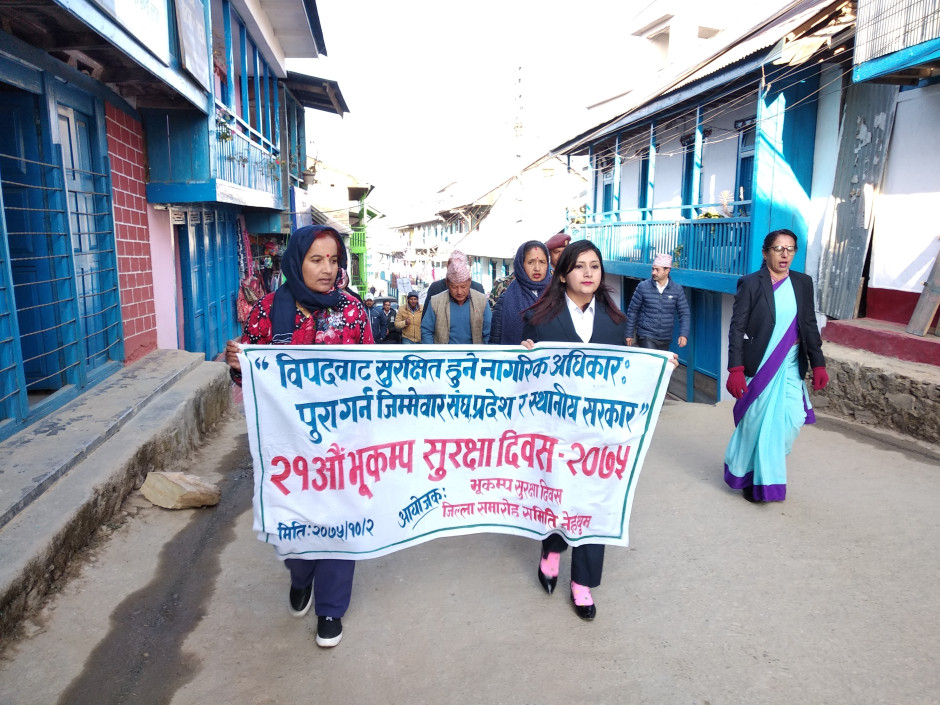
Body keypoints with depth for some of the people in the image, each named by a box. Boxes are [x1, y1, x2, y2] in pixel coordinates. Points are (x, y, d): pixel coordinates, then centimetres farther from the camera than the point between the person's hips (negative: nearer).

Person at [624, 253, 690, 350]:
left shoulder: (677, 290, 1)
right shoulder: (643, 287, -4)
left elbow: (684, 313, 4)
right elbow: (632, 311, 1)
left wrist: (684, 334, -9)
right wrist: (629, 334, 2)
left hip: (665, 340, 3)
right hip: (646, 338, -3)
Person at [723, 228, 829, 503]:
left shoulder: (803, 283, 7)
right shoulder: (750, 283, -6)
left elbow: (810, 326, 12)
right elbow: (737, 328, -9)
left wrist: (818, 364, 8)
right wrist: (735, 370, -16)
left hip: (790, 366, 4)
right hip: (759, 365, -4)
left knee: (790, 421, 0)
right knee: (758, 422, 3)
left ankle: (765, 466, 27)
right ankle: (758, 480, 22)